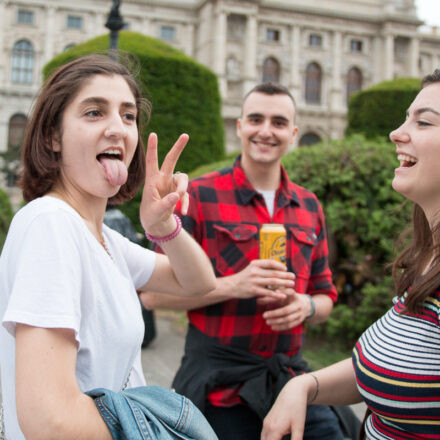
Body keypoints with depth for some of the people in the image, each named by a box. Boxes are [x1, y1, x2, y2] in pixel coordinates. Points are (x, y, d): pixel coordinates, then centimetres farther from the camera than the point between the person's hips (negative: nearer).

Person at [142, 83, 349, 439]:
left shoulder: (310, 206, 9)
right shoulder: (200, 196, -6)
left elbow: (326, 296, 16)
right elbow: (153, 293, -7)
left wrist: (306, 306, -8)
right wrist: (233, 286, -19)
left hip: (291, 379, 4)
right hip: (220, 385, -4)